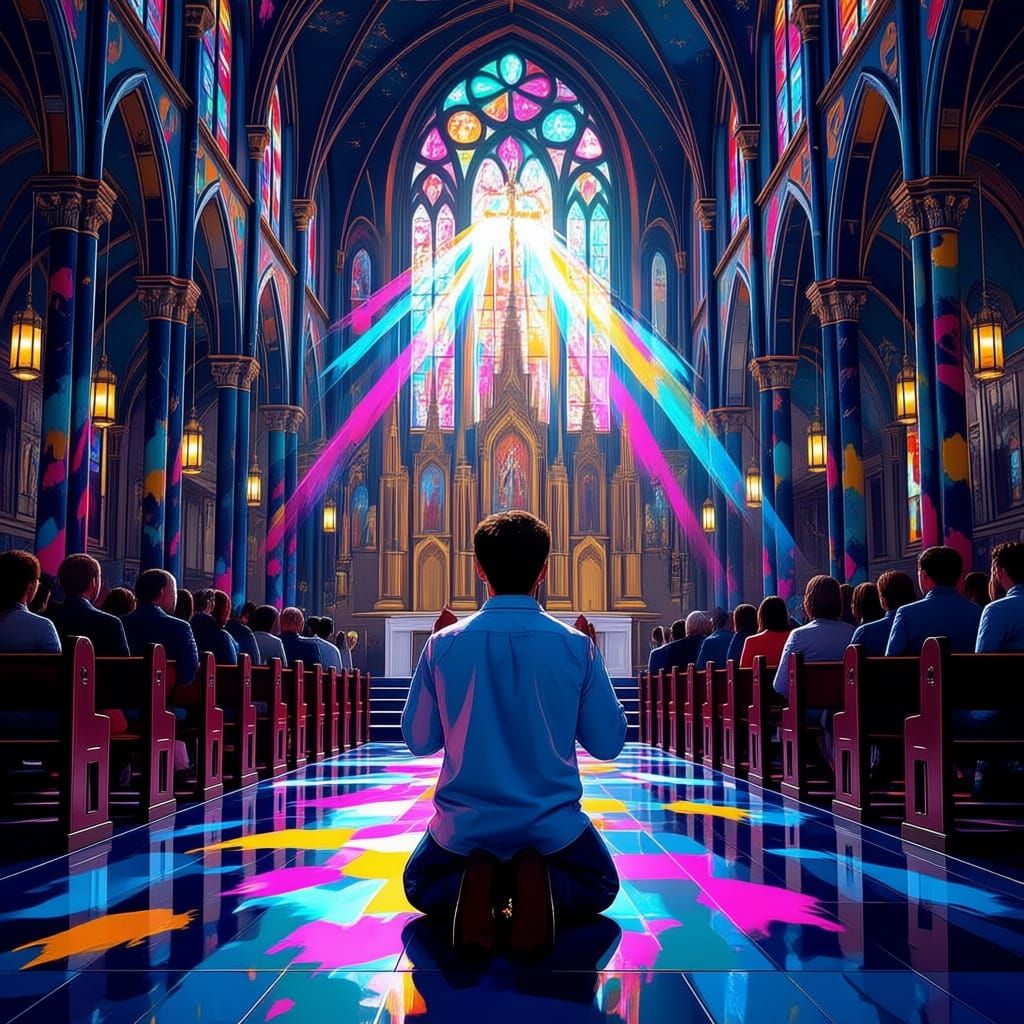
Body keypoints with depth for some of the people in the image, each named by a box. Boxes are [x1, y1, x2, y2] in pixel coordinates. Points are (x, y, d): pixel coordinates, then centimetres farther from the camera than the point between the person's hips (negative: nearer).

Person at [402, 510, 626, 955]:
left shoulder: (444, 645, -10)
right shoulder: (576, 646, -11)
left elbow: (418, 741, 1)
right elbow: (608, 743, -3)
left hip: (464, 826, 1)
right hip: (553, 826, 0)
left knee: (422, 886, 31)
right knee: (599, 886, 30)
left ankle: (471, 890, -6)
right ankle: (544, 888, -7)